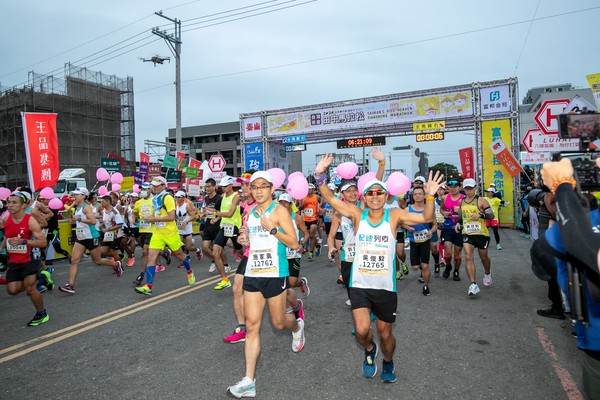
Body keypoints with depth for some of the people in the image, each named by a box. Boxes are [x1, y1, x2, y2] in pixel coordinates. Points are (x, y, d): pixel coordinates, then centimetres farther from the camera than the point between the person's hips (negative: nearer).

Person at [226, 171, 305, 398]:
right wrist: (245, 240, 5)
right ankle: (249, 381, 7)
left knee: (278, 322, 10)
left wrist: (272, 228, -24)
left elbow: (294, 244, -13)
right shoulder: (250, 212, 12)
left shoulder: (279, 211, -8)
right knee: (252, 326, 2)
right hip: (252, 273, 5)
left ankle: (297, 327, 46)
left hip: (275, 274, -5)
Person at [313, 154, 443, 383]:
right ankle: (369, 350, 25)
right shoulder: (357, 215, -4)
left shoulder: (394, 216, -5)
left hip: (386, 287, 0)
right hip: (360, 285, 0)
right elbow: (330, 198, -11)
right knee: (361, 330, -13)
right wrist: (320, 175, -24)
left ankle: (388, 363, 49)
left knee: (385, 334, 15)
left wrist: (430, 197, -32)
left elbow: (426, 218, -14)